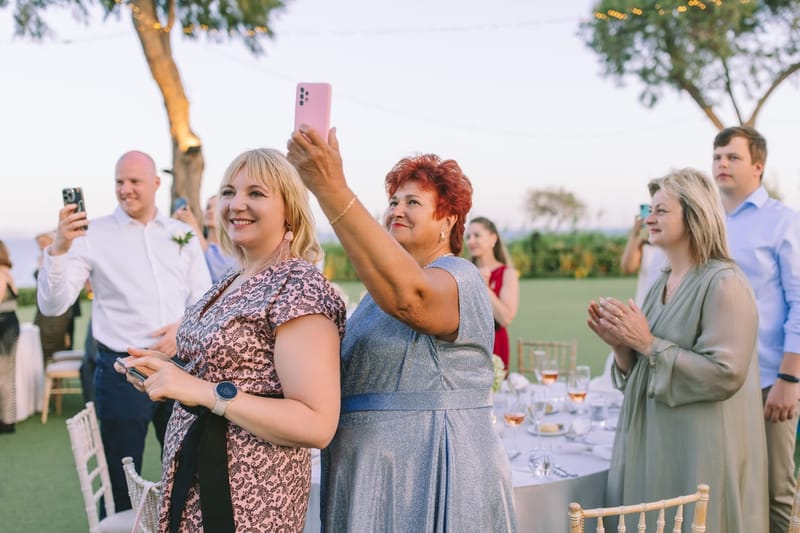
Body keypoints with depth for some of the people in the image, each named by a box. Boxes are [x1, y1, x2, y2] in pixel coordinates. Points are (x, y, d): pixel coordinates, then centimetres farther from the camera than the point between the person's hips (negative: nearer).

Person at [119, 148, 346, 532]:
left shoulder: (299, 286, -18)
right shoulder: (229, 284, 7)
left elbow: (317, 424, -24)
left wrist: (205, 391, -26)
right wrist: (170, 374, 1)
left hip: (250, 500, -8)